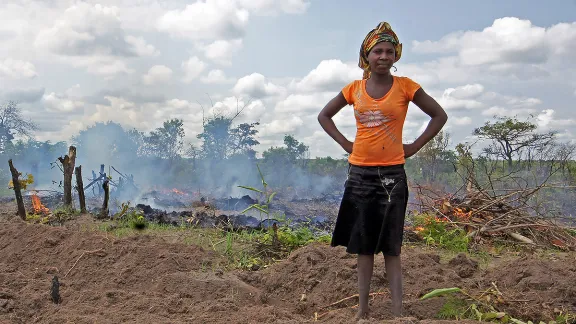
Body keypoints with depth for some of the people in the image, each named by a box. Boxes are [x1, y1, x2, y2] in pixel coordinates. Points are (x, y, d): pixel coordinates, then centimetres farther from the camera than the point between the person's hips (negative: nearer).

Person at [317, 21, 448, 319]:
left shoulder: (404, 86, -1)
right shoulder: (355, 88, 5)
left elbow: (439, 116, 4)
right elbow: (324, 116, 16)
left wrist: (415, 146, -2)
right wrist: (345, 143, 4)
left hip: (392, 173, -2)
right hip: (359, 172, 2)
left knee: (390, 245, -1)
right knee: (363, 244, 7)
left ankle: (397, 311, 5)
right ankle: (362, 308, 16)